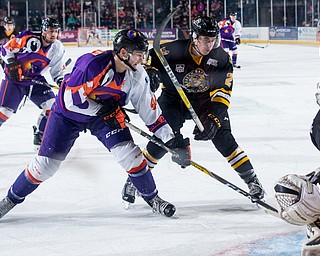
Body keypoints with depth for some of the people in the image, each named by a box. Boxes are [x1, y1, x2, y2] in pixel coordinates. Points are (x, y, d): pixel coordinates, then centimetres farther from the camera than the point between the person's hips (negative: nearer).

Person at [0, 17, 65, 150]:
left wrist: (61, 80, -12)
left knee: (52, 106, -8)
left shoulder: (58, 48, -5)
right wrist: (12, 64, -20)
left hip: (36, 79, 5)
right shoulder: (29, 40, -24)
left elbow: (57, 70, 6)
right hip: (14, 78, -5)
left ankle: (39, 138, 7)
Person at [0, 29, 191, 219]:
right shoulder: (93, 64, -33)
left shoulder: (137, 75, -15)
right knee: (46, 163, -5)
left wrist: (170, 138, -12)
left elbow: (149, 109, -8)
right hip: (69, 113, -4)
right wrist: (102, 110, -27)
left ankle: (152, 198, 4)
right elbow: (71, 98, -29)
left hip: (106, 113, 4)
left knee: (128, 151, -14)